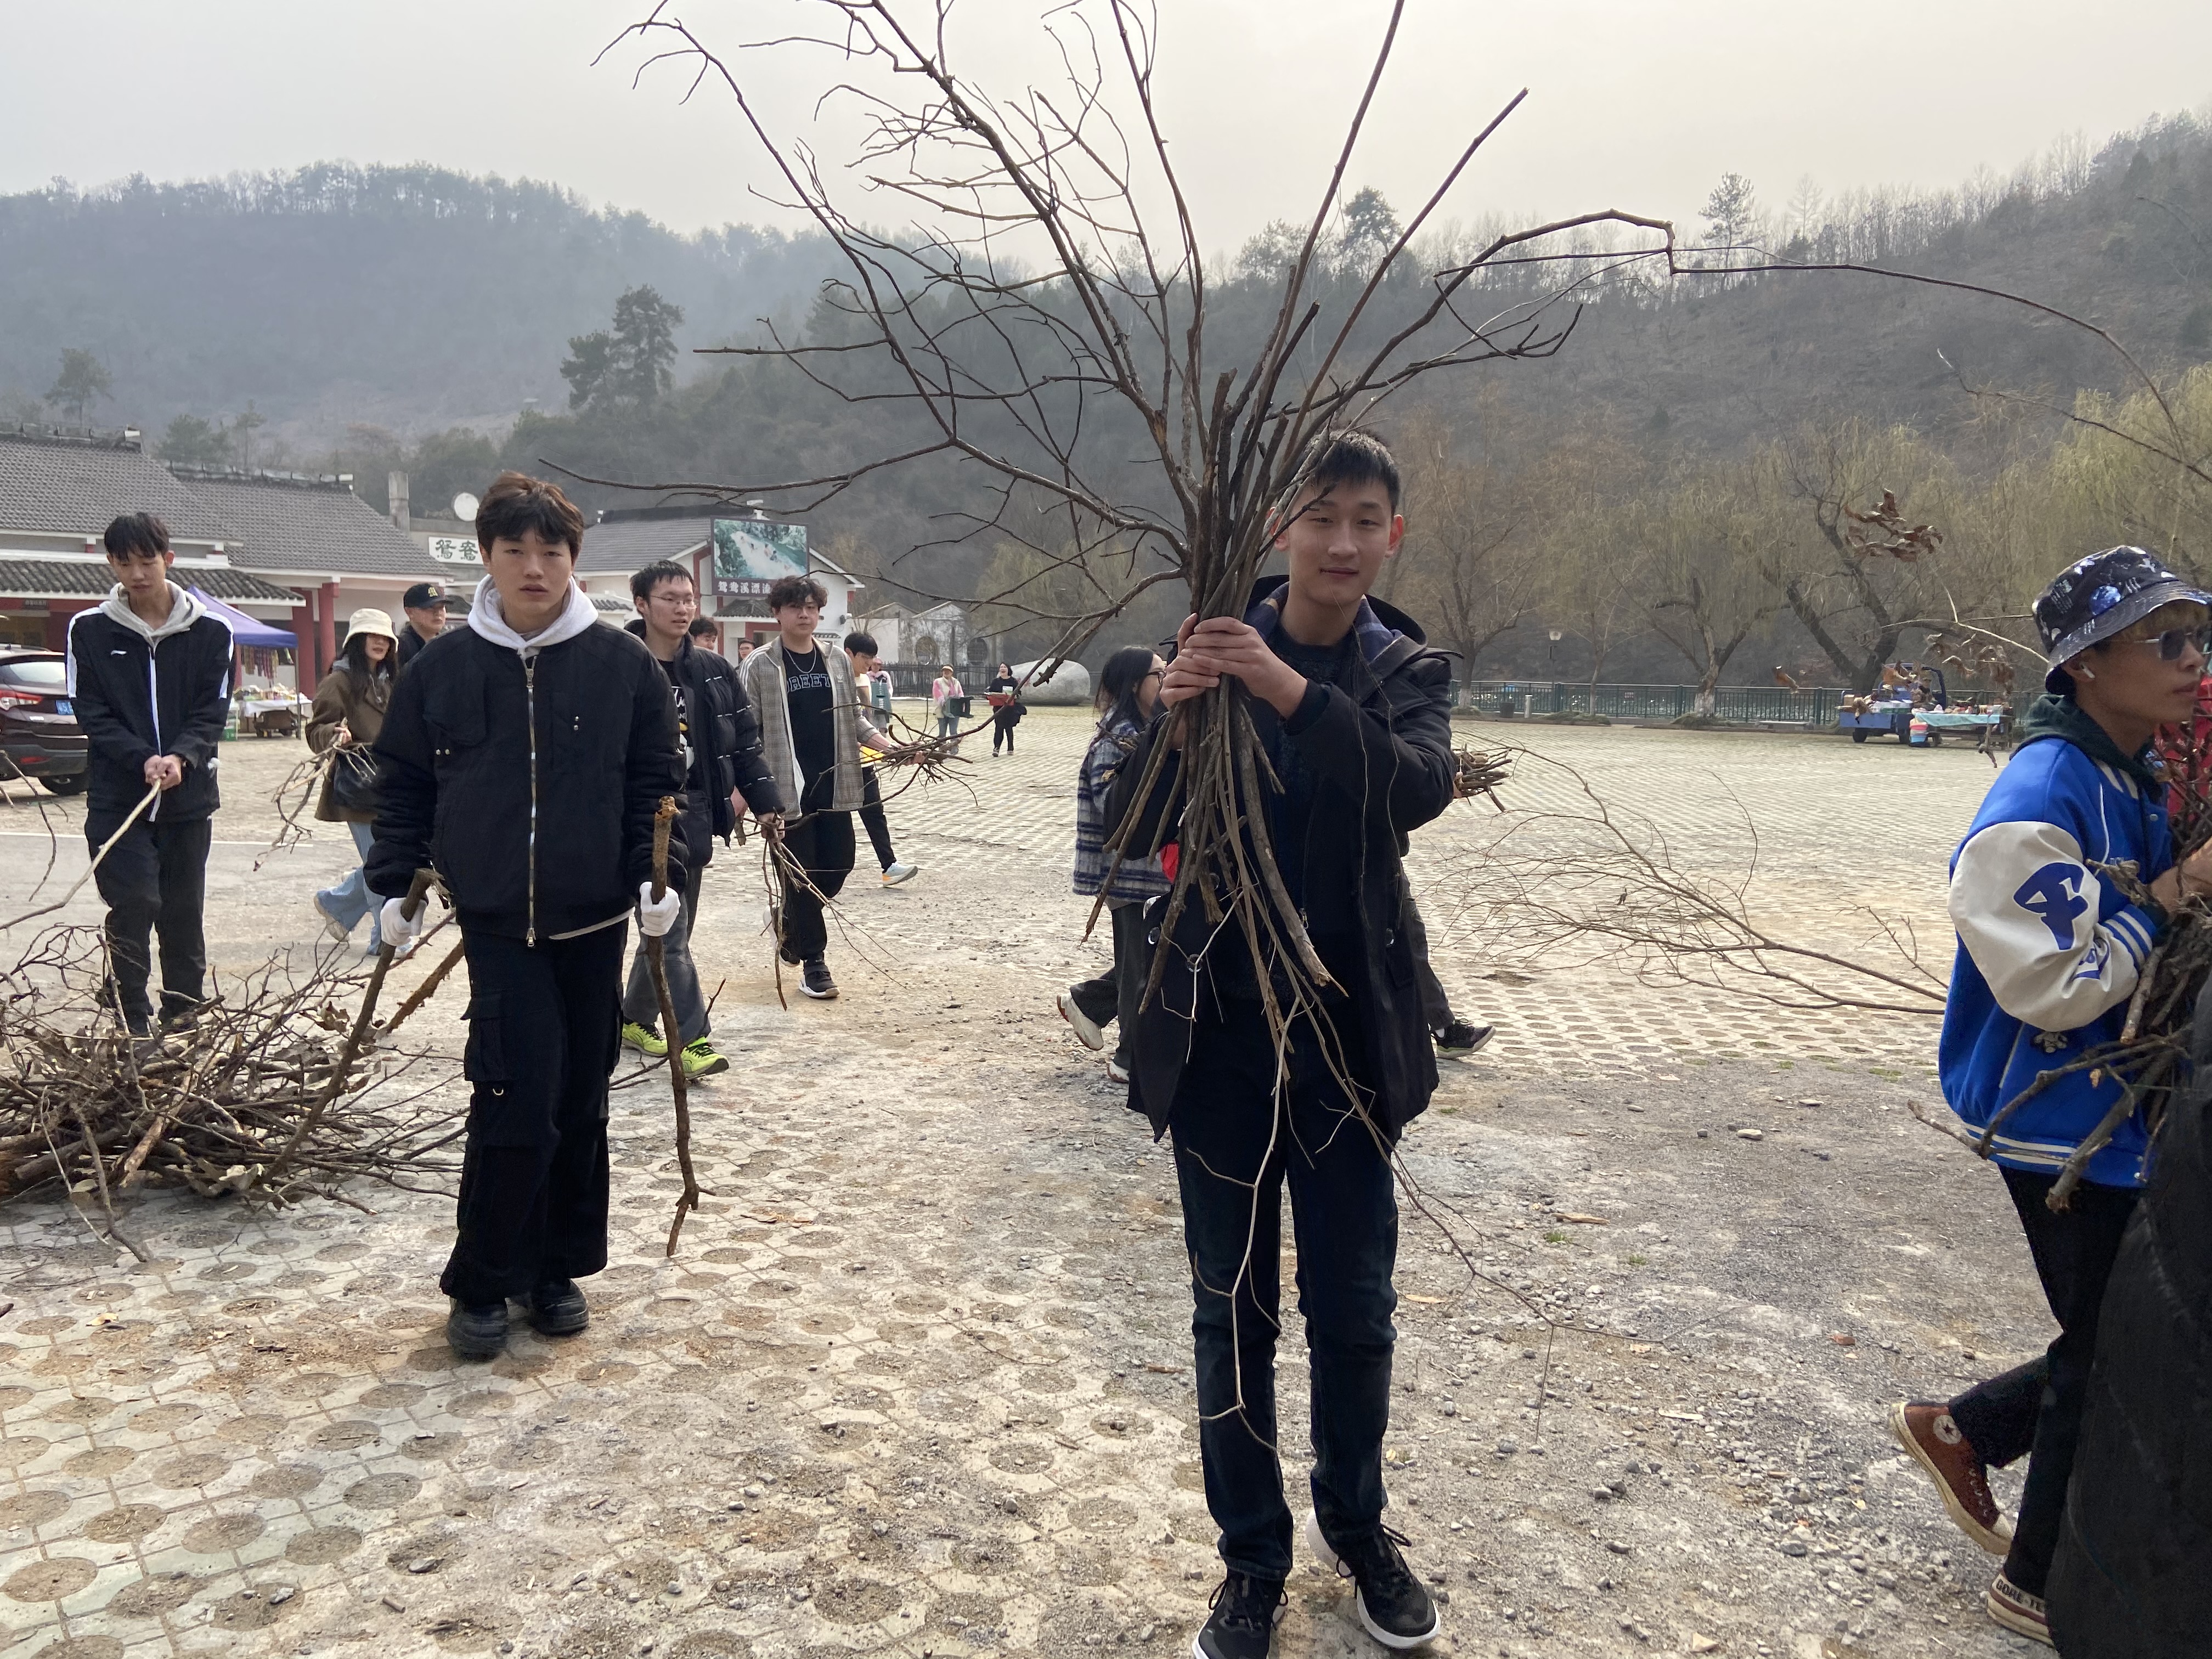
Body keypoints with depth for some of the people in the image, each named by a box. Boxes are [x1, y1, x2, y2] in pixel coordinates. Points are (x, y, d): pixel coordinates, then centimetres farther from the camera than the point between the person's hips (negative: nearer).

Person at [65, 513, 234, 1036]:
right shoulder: (89, 629, 1)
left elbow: (212, 712, 0)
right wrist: (143, 759, -17)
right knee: (134, 906, -9)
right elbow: (91, 713, -2)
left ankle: (184, 1022, 20)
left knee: (183, 914, 8)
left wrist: (180, 758, -18)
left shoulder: (211, 631, 1)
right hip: (116, 799, -1)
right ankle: (131, 1027, 1)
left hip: (189, 798, 1)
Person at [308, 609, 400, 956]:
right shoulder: (339, 681, -6)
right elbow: (317, 732, -10)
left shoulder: (387, 683, 17)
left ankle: (334, 903, 33)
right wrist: (336, 735, -30)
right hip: (359, 790, -8)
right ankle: (387, 938, 3)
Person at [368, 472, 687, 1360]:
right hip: (495, 923, -1)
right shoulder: (441, 668, 2)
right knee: (516, 1103, -7)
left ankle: (558, 1270, 27)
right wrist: (395, 884, 2)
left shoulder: (625, 666, 0)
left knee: (580, 1104, 10)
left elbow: (658, 782, 3)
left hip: (594, 922, 1)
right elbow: (405, 786, 9)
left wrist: (662, 877, -9)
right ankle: (480, 1286, 12)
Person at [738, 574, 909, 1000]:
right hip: (788, 786, -5)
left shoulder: (838, 661, 10)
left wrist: (887, 746, 1)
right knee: (802, 873, -1)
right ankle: (813, 962, 10)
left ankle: (789, 919, 36)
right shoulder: (760, 667, -5)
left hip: (833, 784, 5)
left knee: (839, 864, 9)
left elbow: (854, 717, 16)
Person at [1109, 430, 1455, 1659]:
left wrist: (1291, 691, -34)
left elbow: (1422, 784, -21)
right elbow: (1131, 825, -9)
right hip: (1217, 1027, -1)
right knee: (1232, 1308, 11)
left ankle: (1356, 1528, 38)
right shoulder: (1217, 648, -2)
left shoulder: (1407, 671, 1)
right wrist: (1171, 718, -28)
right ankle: (1252, 1558, 29)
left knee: (1354, 1307, 13)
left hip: (1349, 1031, 1)